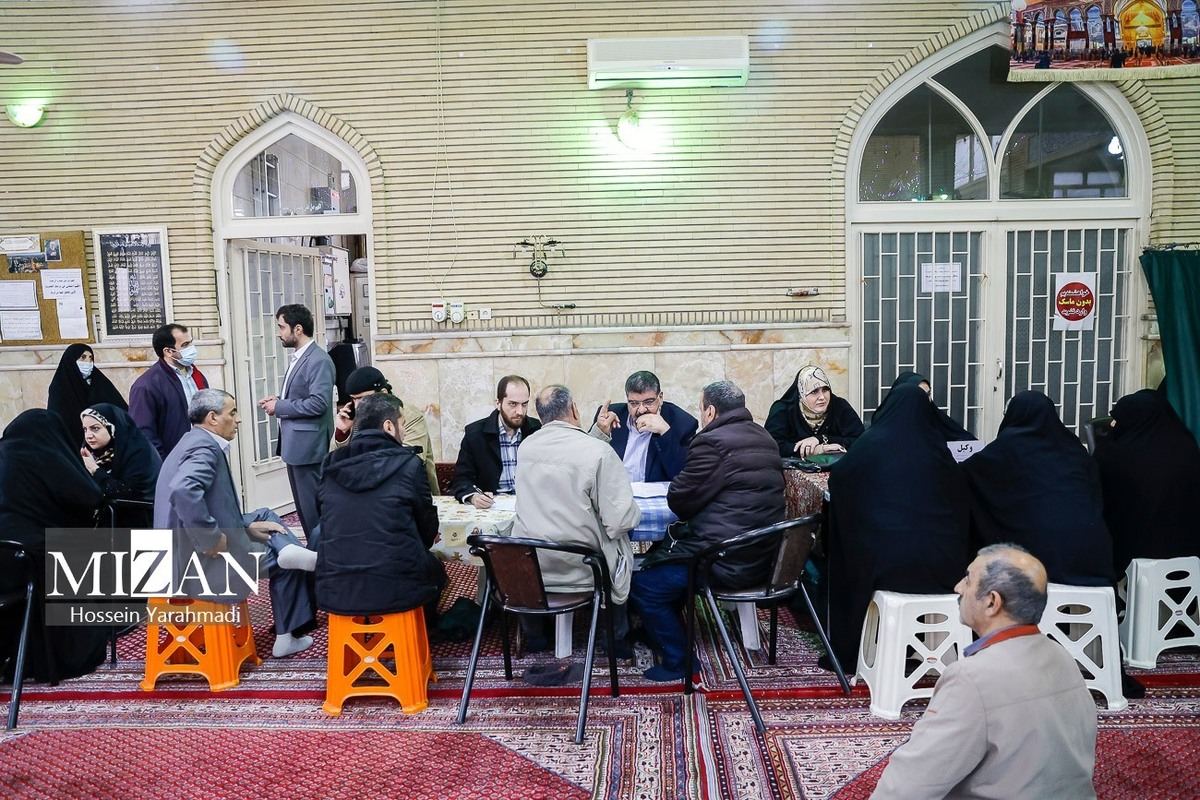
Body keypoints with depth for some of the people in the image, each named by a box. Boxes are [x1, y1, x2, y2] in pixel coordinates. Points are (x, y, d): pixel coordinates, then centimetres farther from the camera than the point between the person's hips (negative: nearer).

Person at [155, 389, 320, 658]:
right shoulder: (204, 447, -18)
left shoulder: (196, 442, 14)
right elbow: (183, 490, -38)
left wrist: (248, 526, 9)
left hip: (188, 555, 10)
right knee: (288, 562, 5)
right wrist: (212, 538, -28)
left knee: (265, 516, 18)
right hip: (204, 563, -10)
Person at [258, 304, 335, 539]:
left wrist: (279, 407, -16)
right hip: (295, 444, 10)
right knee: (303, 504, 16)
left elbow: (318, 403, -24)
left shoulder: (319, 360, -17)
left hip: (308, 445, -10)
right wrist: (278, 401, 5)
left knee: (312, 506, -3)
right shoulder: (298, 357, 14)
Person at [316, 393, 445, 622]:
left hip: (335, 595, 4)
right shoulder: (408, 464, -7)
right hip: (398, 593, -3)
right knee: (433, 567, 28)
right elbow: (428, 529, 3)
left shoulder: (330, 466, 3)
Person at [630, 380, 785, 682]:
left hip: (730, 563, -10)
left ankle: (678, 661, 11)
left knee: (643, 584, 0)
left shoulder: (713, 442, -19)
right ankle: (662, 630, 39)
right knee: (664, 550, 26)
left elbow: (679, 500, -13)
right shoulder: (765, 439, 11)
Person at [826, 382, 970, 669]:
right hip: (941, 568, 3)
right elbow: (959, 493, 17)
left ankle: (849, 653, 33)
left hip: (886, 564, -2)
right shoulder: (936, 447, 3)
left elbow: (837, 476, 8)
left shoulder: (873, 443, -3)